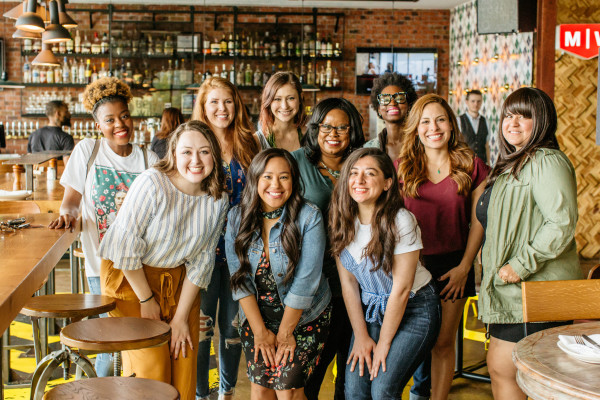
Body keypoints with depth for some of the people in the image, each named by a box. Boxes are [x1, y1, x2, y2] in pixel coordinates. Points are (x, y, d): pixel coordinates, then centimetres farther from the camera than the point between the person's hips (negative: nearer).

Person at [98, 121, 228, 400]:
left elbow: (201, 261, 0)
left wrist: (181, 317, -2)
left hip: (180, 282, 4)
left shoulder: (218, 200, -5)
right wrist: (146, 299, -12)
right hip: (131, 278, -4)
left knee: (184, 368, 3)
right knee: (150, 367, -6)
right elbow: (125, 245, -19)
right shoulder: (152, 184, -20)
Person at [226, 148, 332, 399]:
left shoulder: (309, 217, -16)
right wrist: (260, 331, -8)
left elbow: (305, 281, -16)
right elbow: (240, 277, -5)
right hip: (258, 315, 3)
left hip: (304, 316, -3)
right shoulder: (237, 217, -5)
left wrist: (285, 332, -13)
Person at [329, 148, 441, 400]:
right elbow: (348, 282, -1)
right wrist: (361, 336, -4)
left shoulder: (401, 221, -21)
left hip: (413, 309, -4)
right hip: (371, 310, 5)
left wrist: (383, 344, -12)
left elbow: (401, 288, -17)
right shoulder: (342, 221, -6)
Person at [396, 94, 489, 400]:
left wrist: (465, 266, -4)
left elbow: (478, 221, 3)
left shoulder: (471, 166, 1)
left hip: (453, 266, 0)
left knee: (443, 342, 6)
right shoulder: (401, 168, 2)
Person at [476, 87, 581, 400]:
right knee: (499, 369, 13)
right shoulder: (513, 164, 19)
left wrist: (521, 264, -23)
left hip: (534, 291, -10)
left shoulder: (546, 161, -13)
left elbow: (562, 224, -24)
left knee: (503, 370, -6)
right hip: (511, 290, 10)